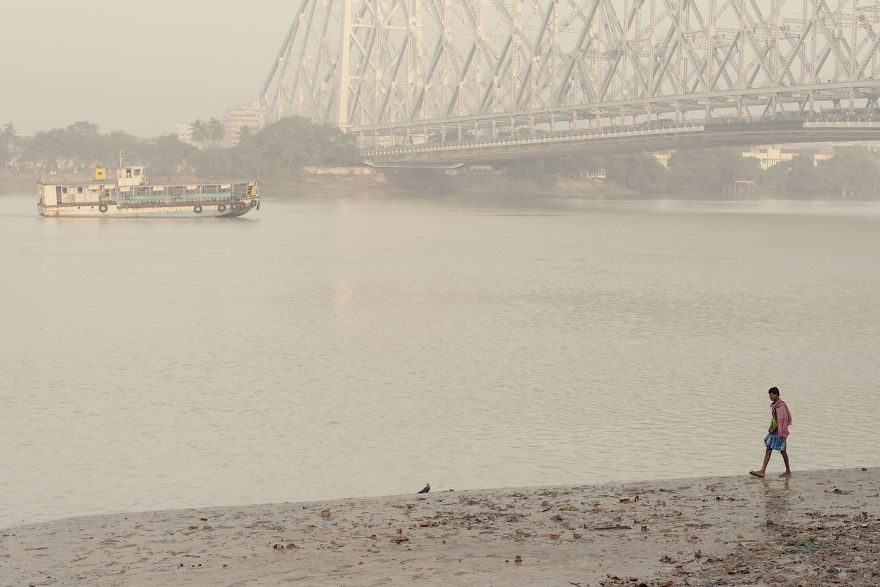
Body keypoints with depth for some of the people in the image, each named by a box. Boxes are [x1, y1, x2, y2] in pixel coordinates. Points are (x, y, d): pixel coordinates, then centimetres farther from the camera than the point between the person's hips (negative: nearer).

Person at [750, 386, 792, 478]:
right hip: (773, 431, 9)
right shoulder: (774, 405, 11)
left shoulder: (781, 406, -17)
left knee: (782, 451, 2)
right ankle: (762, 471, 0)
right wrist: (771, 428, 5)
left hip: (779, 431, -9)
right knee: (768, 450, 3)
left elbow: (781, 421, -19)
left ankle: (788, 471, 15)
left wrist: (773, 429, -14)